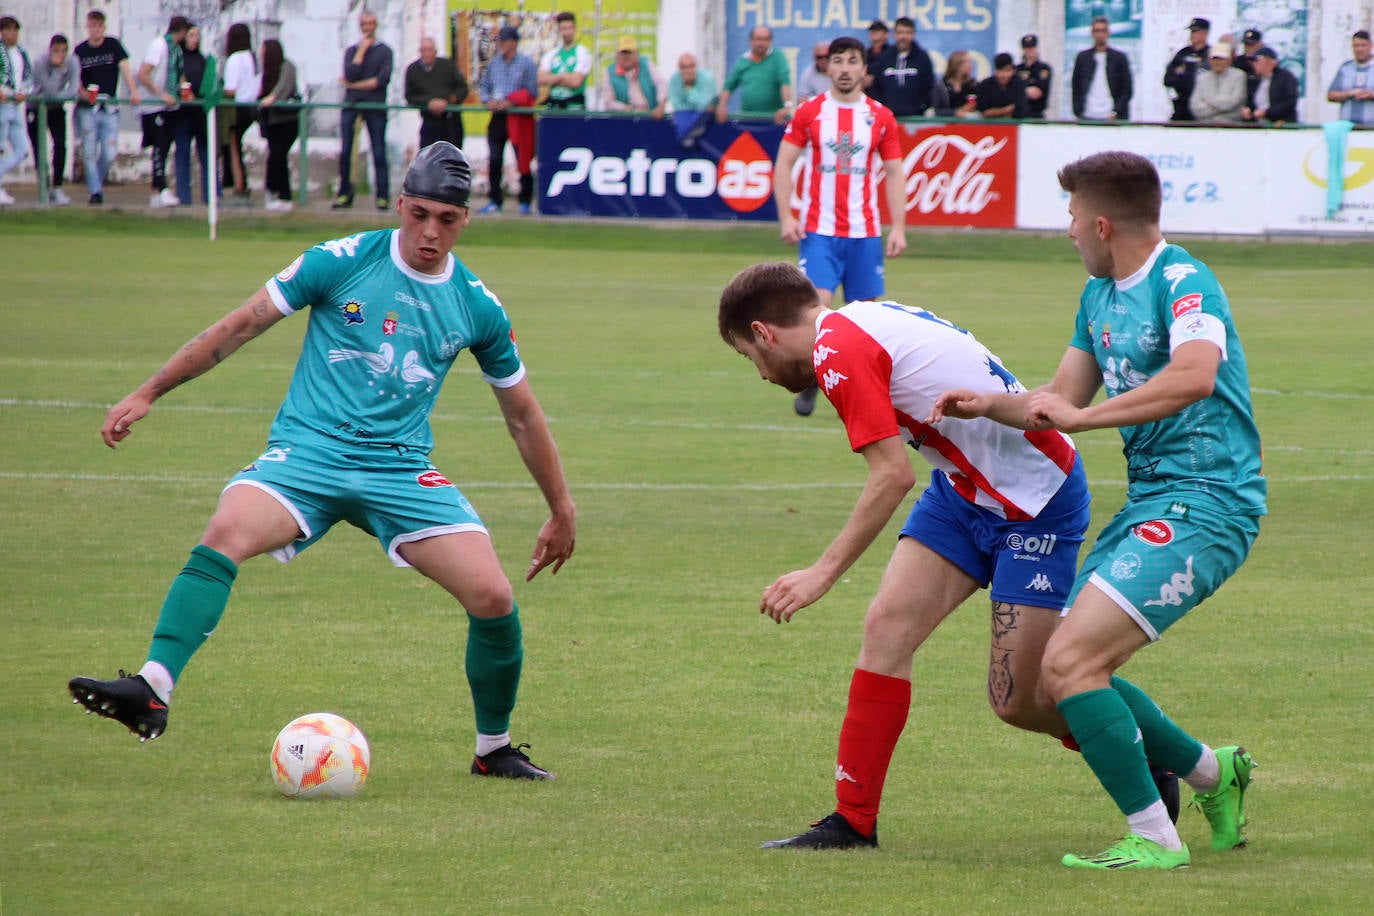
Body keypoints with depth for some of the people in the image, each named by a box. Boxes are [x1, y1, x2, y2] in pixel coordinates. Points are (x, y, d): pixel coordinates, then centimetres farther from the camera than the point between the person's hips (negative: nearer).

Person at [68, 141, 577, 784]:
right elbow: (241, 326, 5)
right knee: (226, 534, -33)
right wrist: (148, 393, 3)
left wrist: (562, 509, 23)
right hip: (307, 451, -2)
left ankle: (494, 750, 10)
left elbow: (523, 414, 18)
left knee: (493, 597, -14)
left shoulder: (477, 308, 6)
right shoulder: (340, 262, -1)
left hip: (401, 469, 2)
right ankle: (152, 691, -42)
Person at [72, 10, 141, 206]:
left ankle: (97, 182, 20)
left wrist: (134, 92, -18)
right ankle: (95, 191, -3)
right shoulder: (80, 50, 4)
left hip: (109, 108, 0)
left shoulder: (113, 45, 3)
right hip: (87, 108, 0)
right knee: (89, 152, -7)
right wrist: (81, 92, -17)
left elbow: (125, 67, -5)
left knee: (109, 154, -4)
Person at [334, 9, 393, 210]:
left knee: (379, 153, -4)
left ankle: (383, 196, -3)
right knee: (345, 152, -3)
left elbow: (383, 79, -6)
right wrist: (362, 50, -1)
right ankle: (345, 194, 5)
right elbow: (350, 74, -3)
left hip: (376, 105, -2)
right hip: (351, 104, 2)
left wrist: (354, 85, -3)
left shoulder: (384, 50, 7)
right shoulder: (351, 50, 14)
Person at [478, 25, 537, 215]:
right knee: (494, 160, 3)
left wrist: (510, 101, -16)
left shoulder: (526, 64, -2)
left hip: (519, 117, -4)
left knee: (523, 161, -1)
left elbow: (531, 91, -7)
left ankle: (525, 202, 7)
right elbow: (483, 85, 16)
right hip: (498, 116, 4)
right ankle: (495, 201, 12)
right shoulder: (493, 63, 12)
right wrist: (488, 100, -4)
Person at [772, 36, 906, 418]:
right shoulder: (809, 113, 2)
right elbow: (783, 164, 4)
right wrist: (785, 217, -7)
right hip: (818, 229, -2)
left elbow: (894, 174, 8)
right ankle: (809, 382, 6)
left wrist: (898, 228, 0)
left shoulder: (880, 117, 5)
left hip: (865, 232, 2)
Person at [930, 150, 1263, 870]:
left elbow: (1195, 374, -33)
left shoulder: (1183, 282, -14)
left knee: (1069, 663, -19)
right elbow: (1061, 401, 24)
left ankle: (1154, 838, -10)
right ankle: (1211, 773, 27)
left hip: (1202, 506, -10)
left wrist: (1082, 415, -30)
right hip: (1149, 502, 10)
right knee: (1064, 675, 10)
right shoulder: (1098, 295, 16)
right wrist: (985, 404, 7)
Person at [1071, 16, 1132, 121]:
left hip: (1111, 118, -1)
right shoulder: (1082, 57, 12)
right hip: (1087, 117, 1)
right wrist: (1078, 113, 1)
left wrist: (1116, 113, -7)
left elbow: (1127, 89, 5)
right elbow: (1075, 88, 13)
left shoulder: (1119, 58, 7)